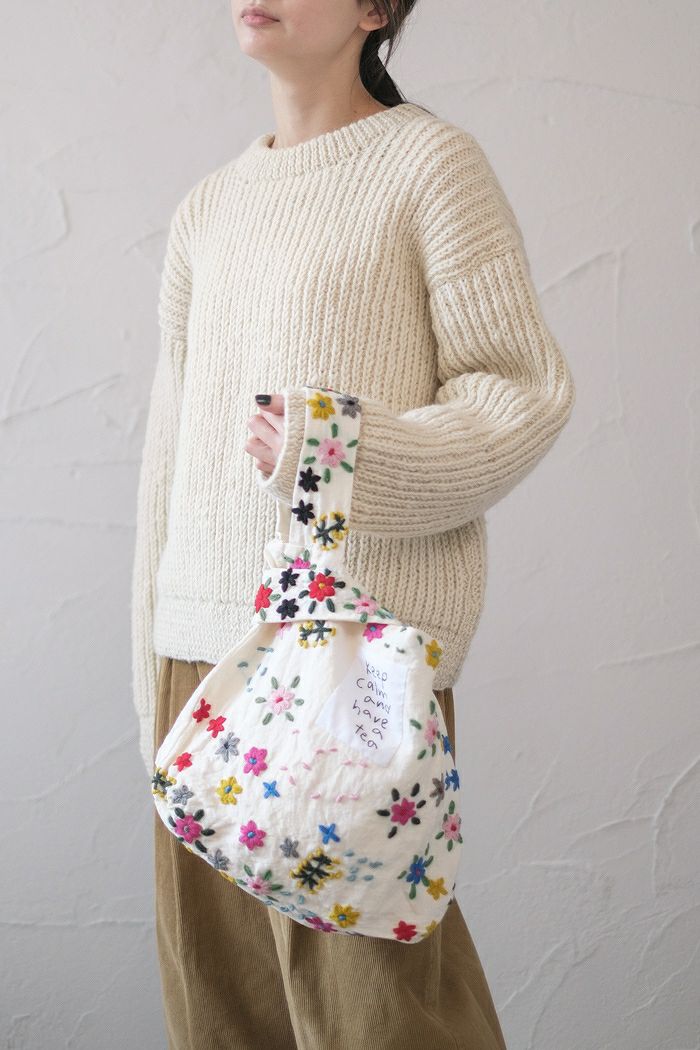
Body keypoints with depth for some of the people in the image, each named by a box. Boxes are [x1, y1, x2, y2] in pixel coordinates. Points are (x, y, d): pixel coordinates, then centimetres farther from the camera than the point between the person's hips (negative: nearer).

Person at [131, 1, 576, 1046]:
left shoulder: (430, 159, -1)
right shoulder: (209, 206, 16)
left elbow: (525, 387, -4)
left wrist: (350, 461, -20)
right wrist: (154, 675, 16)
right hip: (205, 640, 6)